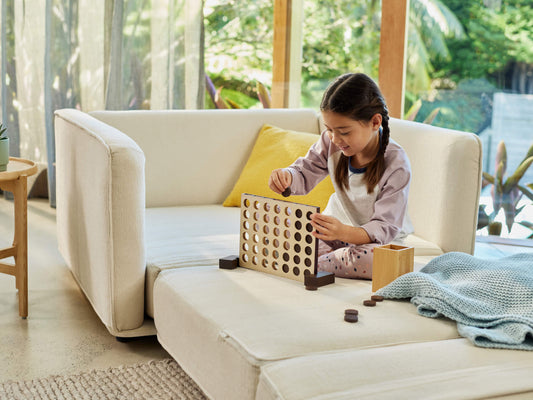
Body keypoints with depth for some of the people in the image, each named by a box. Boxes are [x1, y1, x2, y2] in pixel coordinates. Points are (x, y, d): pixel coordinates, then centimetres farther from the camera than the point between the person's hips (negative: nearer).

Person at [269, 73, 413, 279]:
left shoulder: (396, 164, -26)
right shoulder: (331, 143, -12)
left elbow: (385, 226, -29)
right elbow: (304, 174, 2)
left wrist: (344, 232, -49)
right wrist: (286, 176, -26)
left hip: (380, 239, -4)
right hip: (338, 226, 5)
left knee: (377, 261, -39)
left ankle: (318, 262, -21)